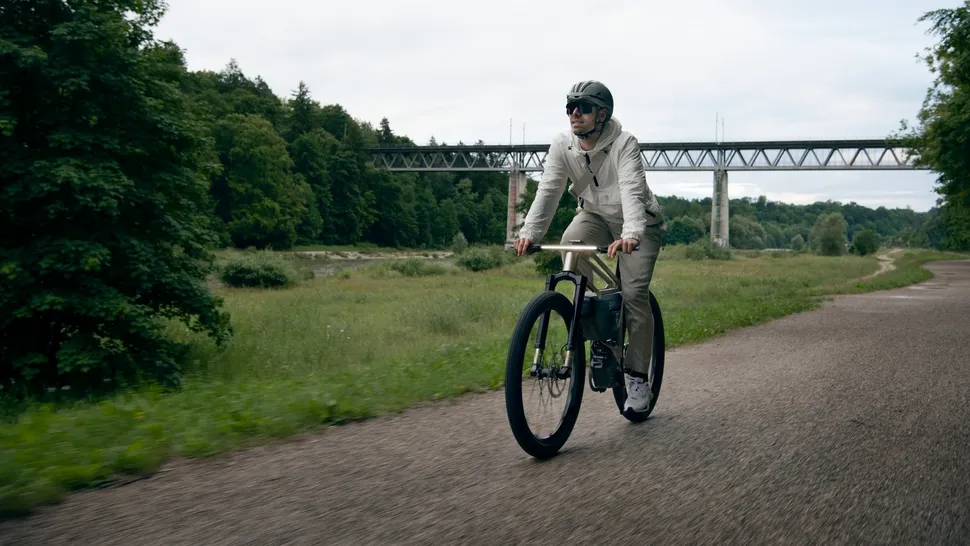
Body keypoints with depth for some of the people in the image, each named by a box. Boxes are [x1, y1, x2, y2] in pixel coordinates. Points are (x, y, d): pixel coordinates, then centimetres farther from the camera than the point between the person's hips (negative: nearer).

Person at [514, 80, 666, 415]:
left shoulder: (624, 144, -25)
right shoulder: (562, 145, -13)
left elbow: (632, 190, -39)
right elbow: (548, 191, -21)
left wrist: (630, 234, -57)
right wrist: (529, 232, -37)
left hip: (637, 223, -3)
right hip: (594, 214, 4)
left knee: (634, 294, -15)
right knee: (569, 246, -30)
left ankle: (638, 379, -2)